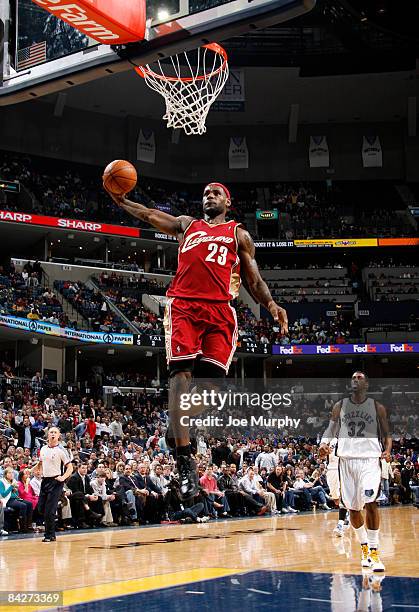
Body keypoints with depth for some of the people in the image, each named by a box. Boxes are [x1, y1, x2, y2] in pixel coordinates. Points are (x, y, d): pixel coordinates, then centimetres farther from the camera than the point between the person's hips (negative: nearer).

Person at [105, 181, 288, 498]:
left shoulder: (239, 234, 22)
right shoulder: (187, 225, 27)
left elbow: (254, 279, 16)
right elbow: (150, 214, 21)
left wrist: (271, 304, -1)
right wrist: (121, 201, 5)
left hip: (220, 310, 1)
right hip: (183, 305, 0)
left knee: (211, 378, -12)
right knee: (181, 371, -18)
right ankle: (185, 460, -25)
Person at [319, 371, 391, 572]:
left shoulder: (377, 407, 3)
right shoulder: (340, 406, 8)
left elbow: (386, 435, 8)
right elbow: (330, 430, 10)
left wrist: (387, 450, -13)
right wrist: (323, 443, -12)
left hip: (370, 459, -3)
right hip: (347, 459, 3)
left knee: (370, 502, -20)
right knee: (353, 508, 7)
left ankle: (374, 552, -11)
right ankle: (364, 548, 28)